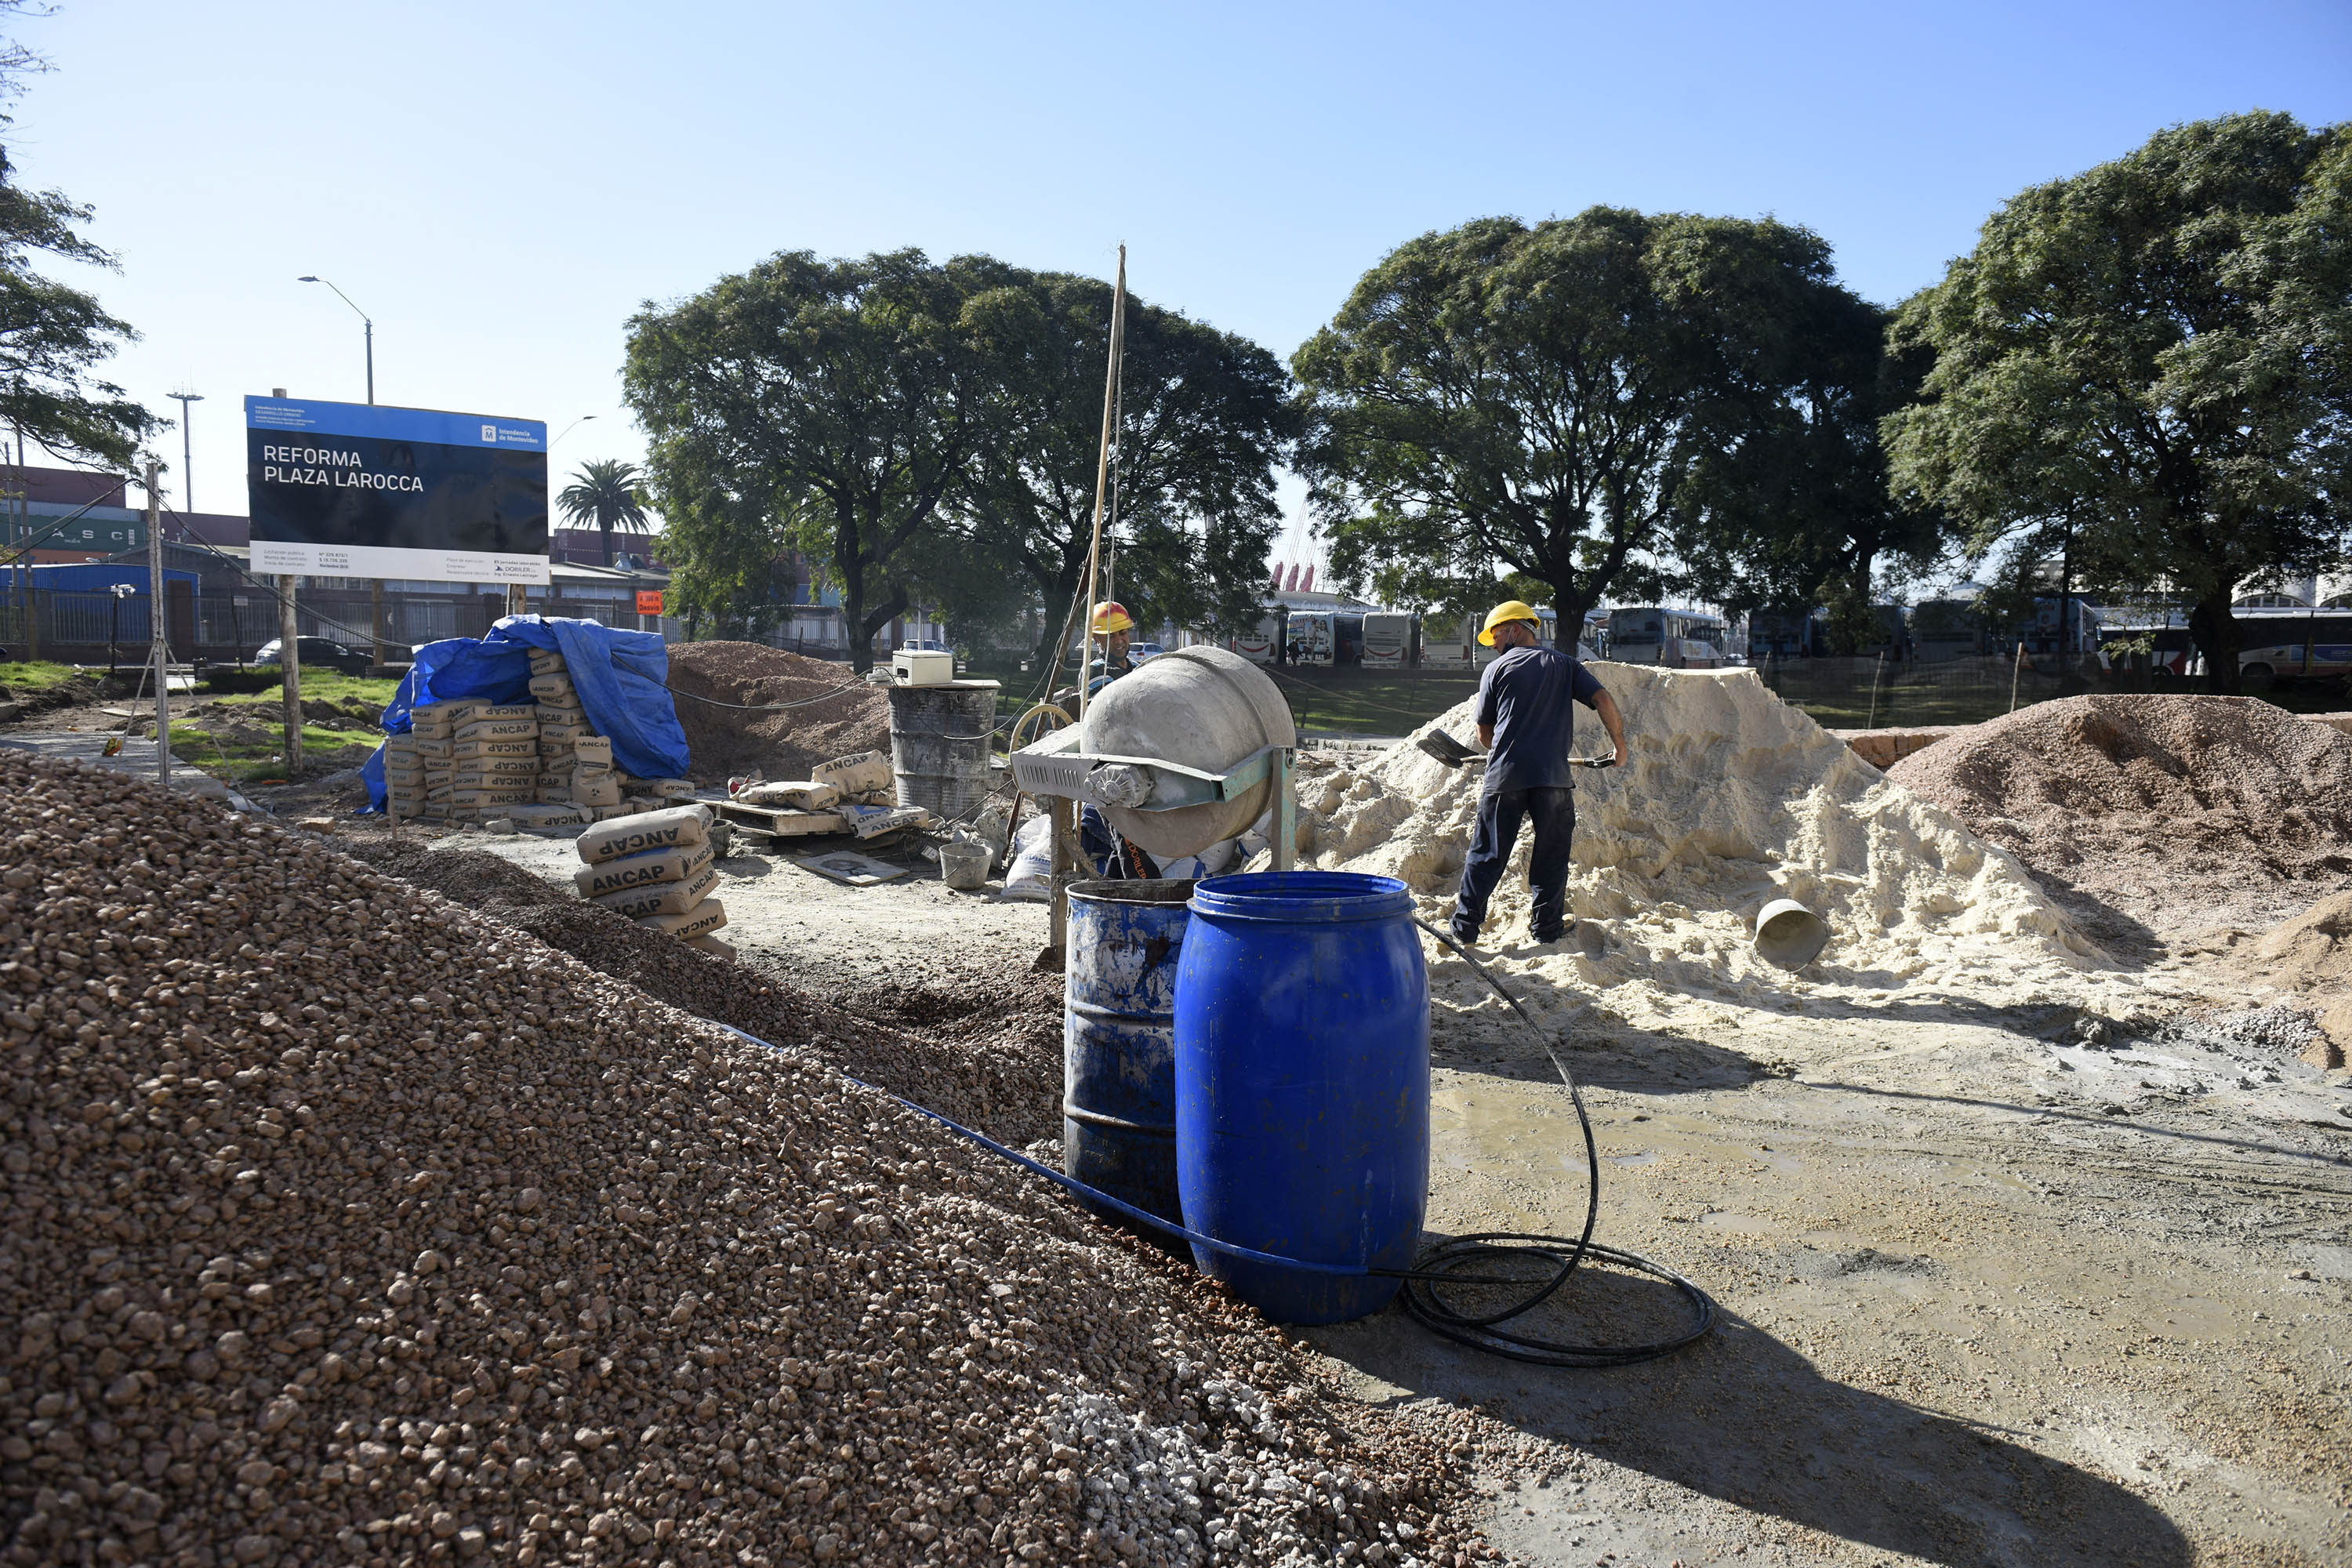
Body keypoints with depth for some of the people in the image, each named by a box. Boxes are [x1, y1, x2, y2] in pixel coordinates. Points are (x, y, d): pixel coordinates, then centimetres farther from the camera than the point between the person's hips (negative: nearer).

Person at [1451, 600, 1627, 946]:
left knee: (1487, 854, 6)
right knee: (1551, 855, 13)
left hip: (1504, 776, -1)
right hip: (1554, 775, 1)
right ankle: (1546, 928, 17)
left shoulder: (1496, 670, 7)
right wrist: (1620, 746, 11)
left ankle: (1464, 927, 8)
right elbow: (1603, 700, 0)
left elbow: (1484, 733, 11)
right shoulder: (1564, 664, 11)